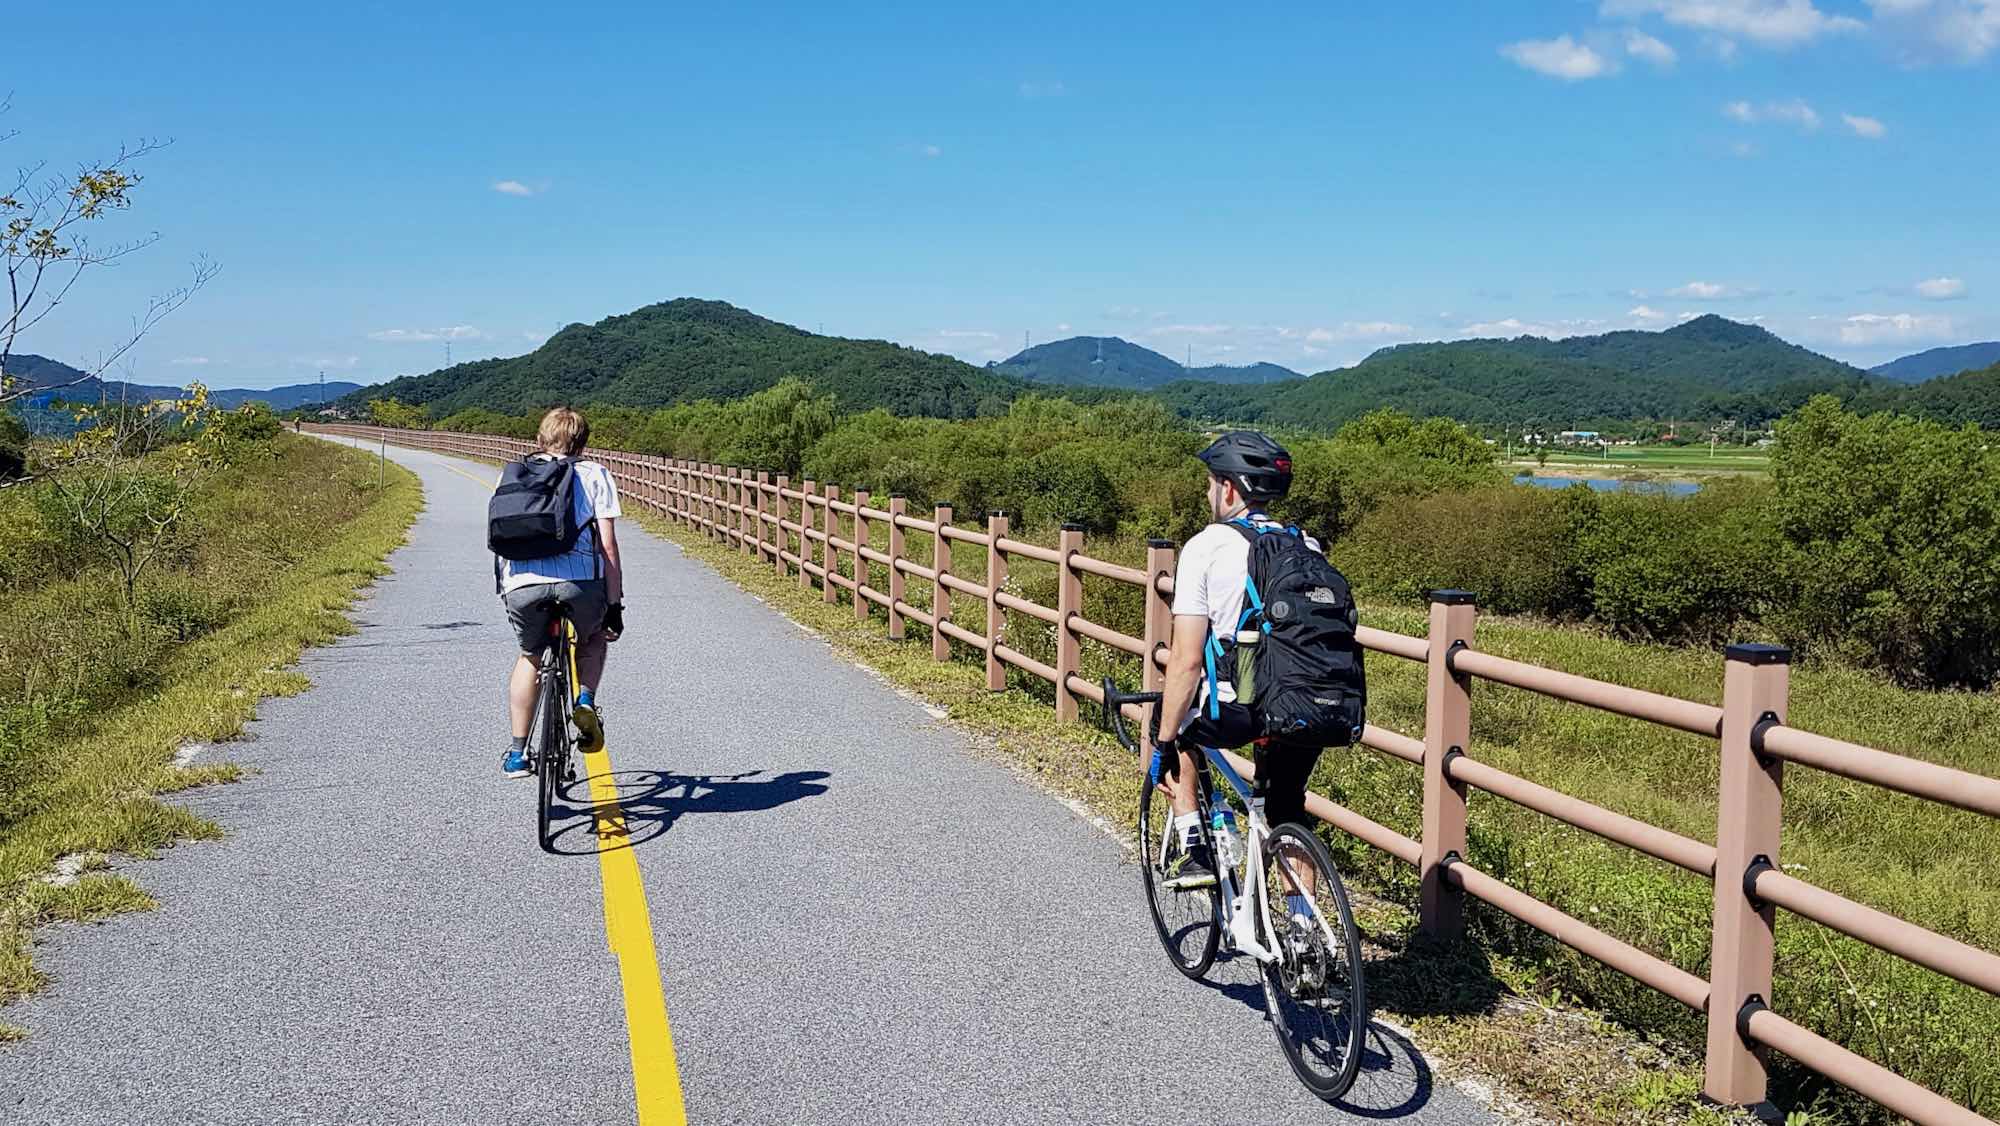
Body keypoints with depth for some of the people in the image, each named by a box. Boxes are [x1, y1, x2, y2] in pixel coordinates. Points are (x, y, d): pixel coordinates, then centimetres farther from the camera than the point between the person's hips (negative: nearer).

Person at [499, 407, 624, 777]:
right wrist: (615, 604, 10)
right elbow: (607, 544, 7)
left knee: (529, 656, 30)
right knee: (594, 635, 33)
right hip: (581, 581, -2)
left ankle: (516, 753, 27)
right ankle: (586, 701, 9)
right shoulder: (594, 474, 15)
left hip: (521, 583, 2)